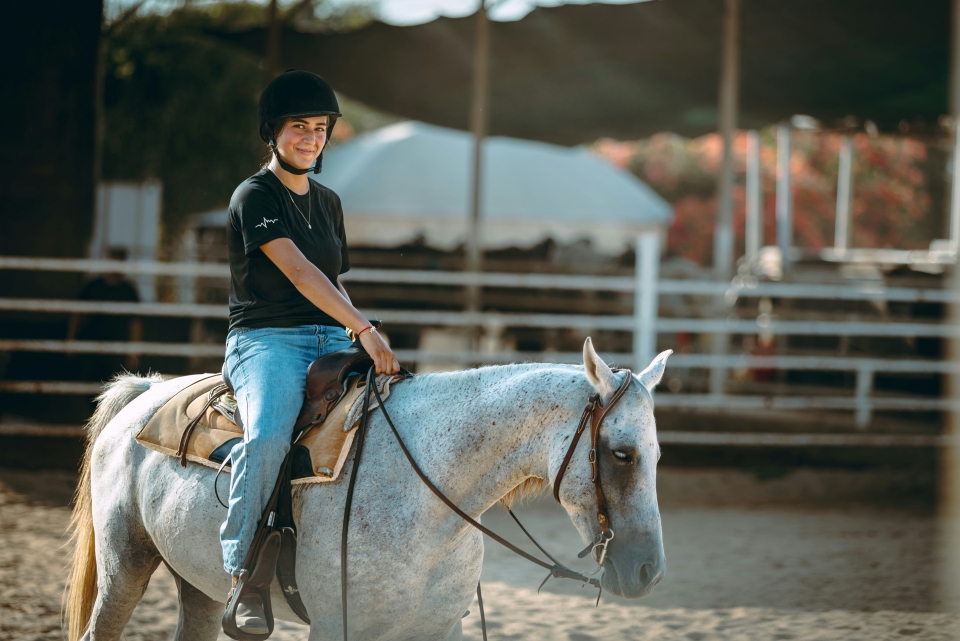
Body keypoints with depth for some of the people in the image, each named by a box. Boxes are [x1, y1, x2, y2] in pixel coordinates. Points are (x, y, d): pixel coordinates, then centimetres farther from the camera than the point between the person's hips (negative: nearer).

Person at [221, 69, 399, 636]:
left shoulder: (329, 202, 20)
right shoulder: (255, 197, -5)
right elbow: (299, 271, -17)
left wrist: (365, 345, 8)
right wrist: (364, 329, -27)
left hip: (332, 344, 7)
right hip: (267, 340, -7)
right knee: (269, 435, -36)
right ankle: (244, 577, -30)